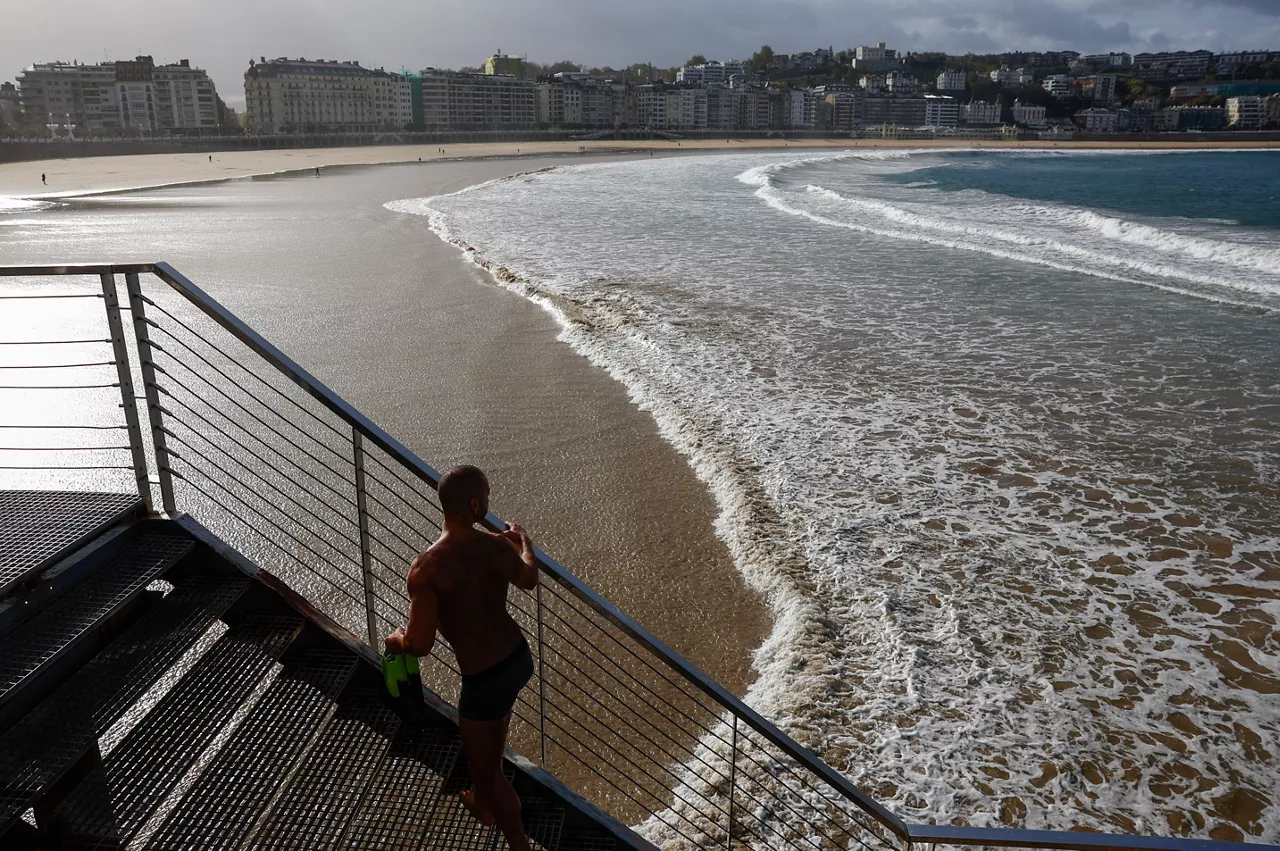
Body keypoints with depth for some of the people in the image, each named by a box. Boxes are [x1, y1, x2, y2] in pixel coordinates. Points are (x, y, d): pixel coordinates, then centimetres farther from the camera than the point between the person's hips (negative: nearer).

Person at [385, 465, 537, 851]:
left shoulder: (425, 569, -25)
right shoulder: (497, 547, -9)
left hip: (485, 680, -7)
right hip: (520, 658, 7)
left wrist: (396, 640, 1)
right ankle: (483, 803, 59)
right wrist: (523, 540, 33)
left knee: (487, 770, 16)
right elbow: (529, 579, 13)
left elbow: (420, 645, -23)